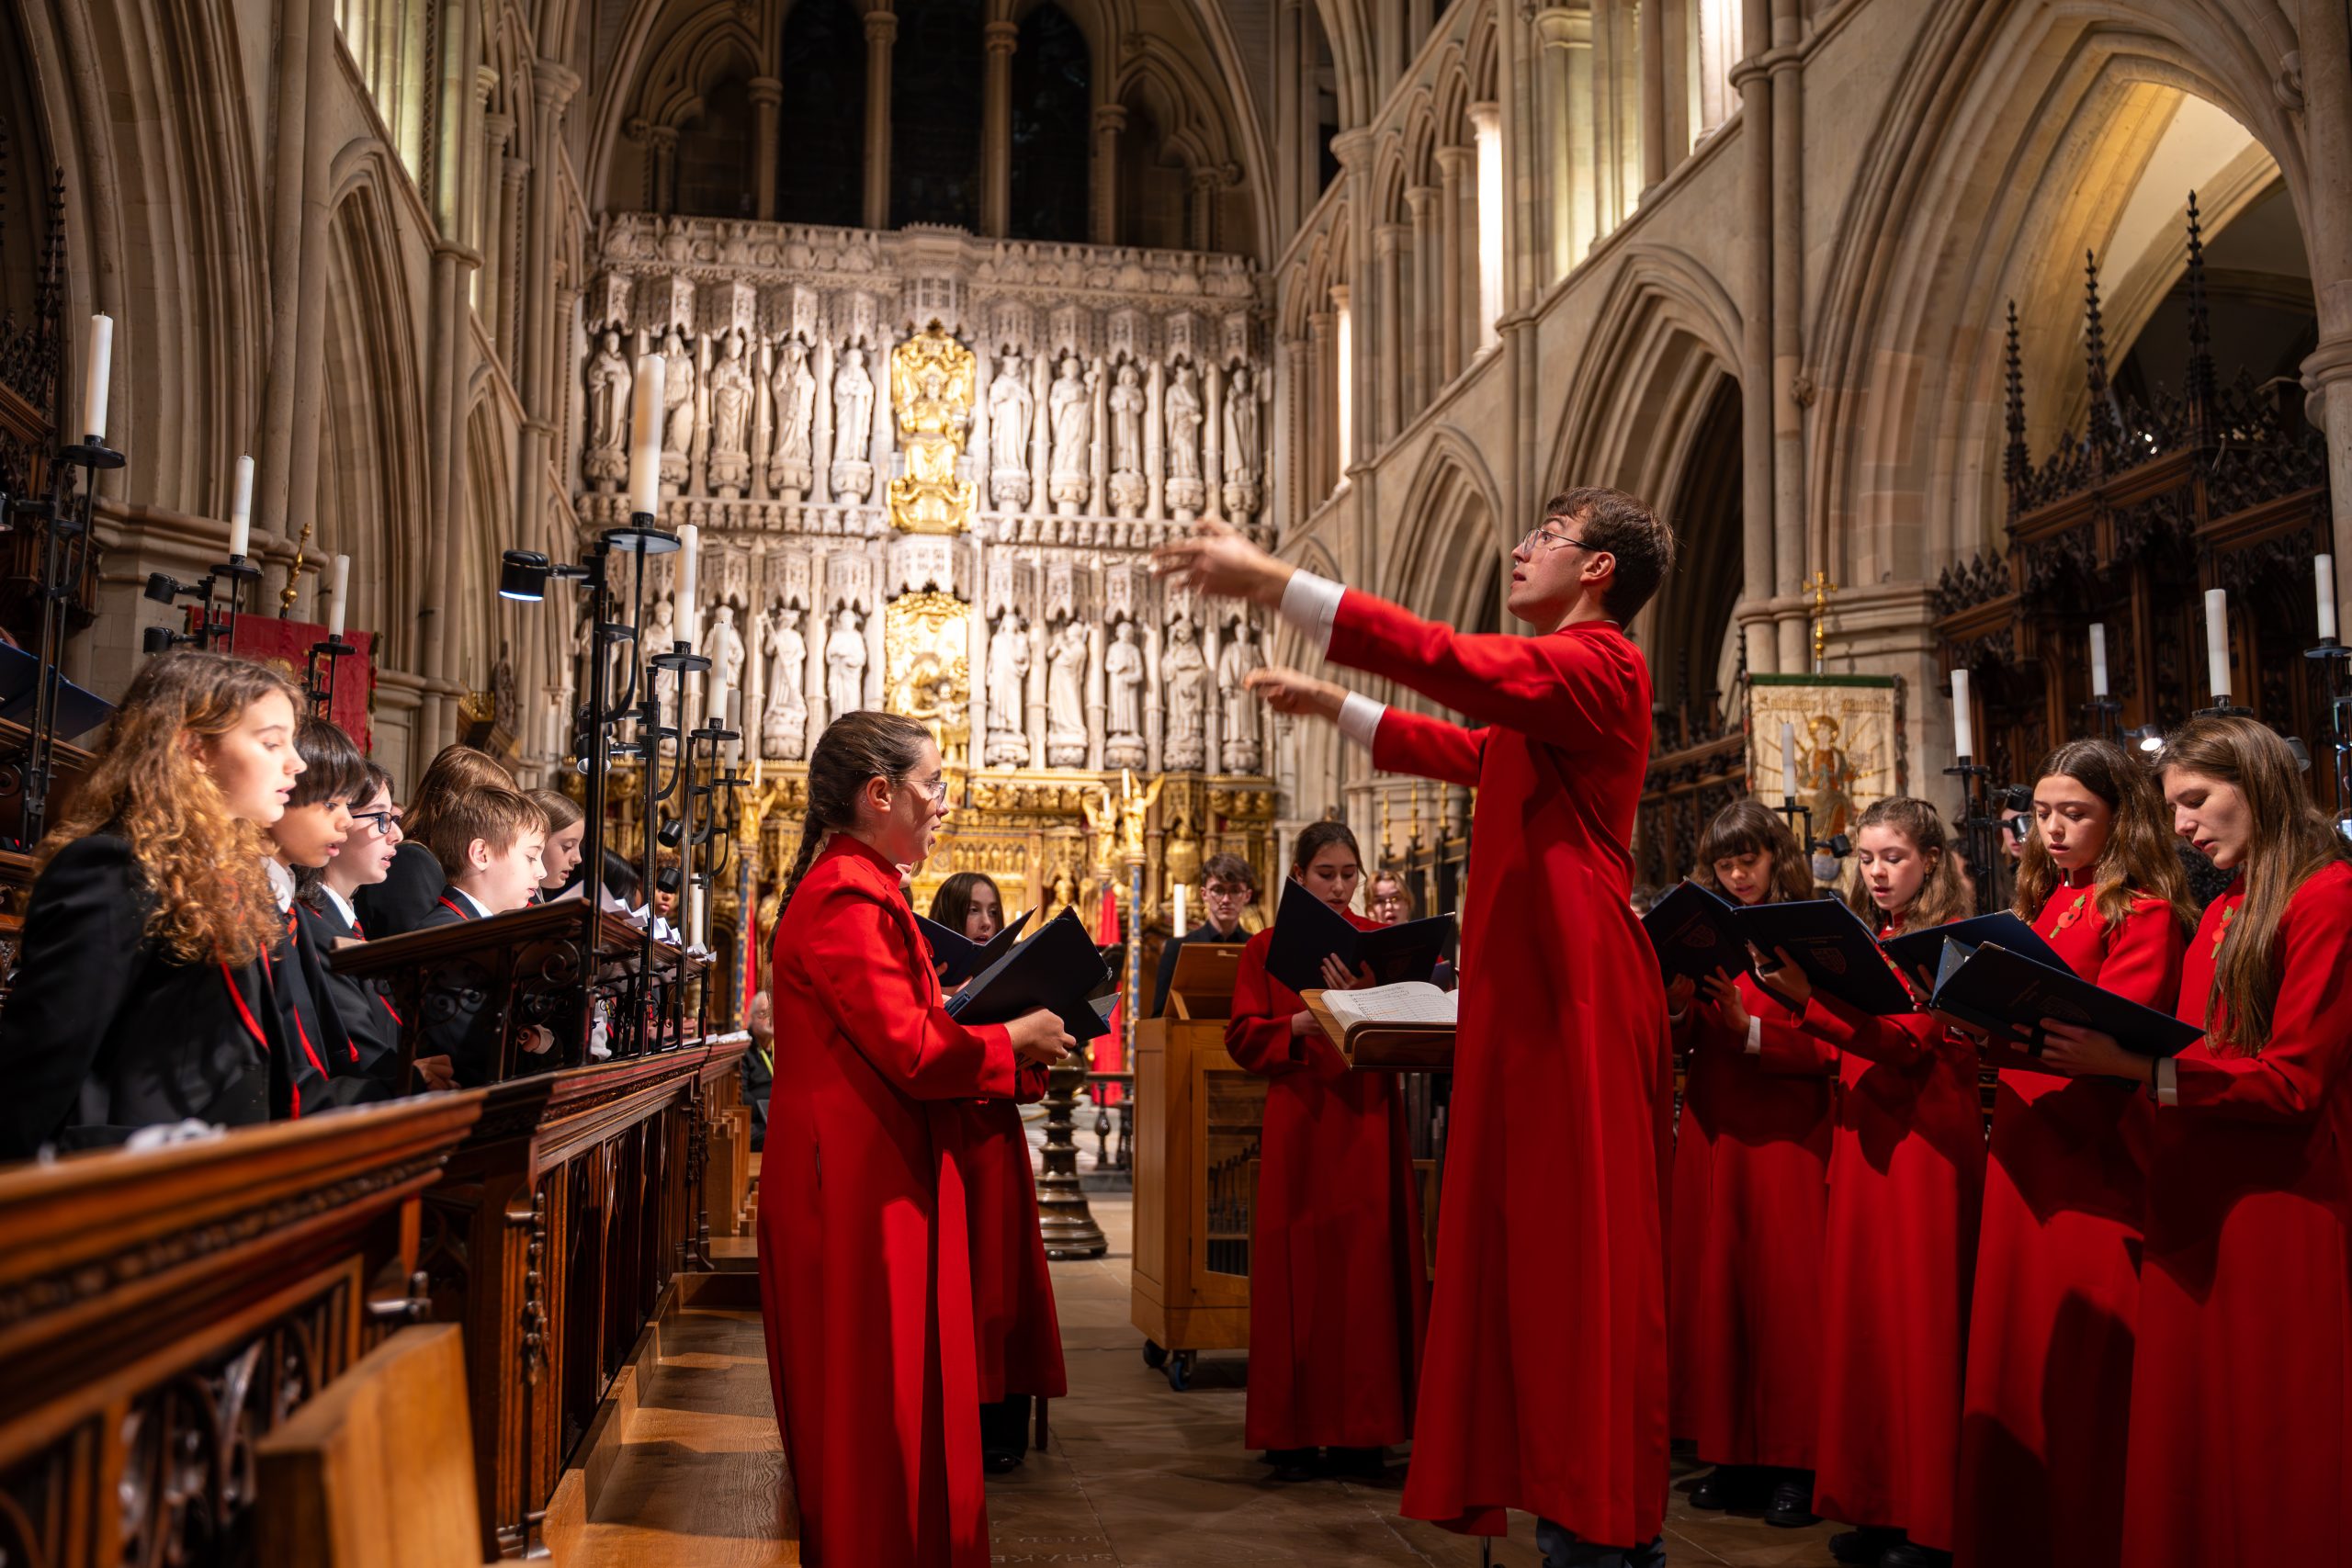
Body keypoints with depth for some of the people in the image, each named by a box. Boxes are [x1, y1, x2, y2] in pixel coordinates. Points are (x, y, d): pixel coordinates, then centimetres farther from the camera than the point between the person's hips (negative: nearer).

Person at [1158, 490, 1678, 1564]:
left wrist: (1274, 583, -24)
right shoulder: (1561, 680, 22)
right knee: (1535, 1242, 12)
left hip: (1573, 996, -10)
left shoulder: (1600, 661, -9)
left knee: (1581, 1251, -6)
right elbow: (1468, 753, 35)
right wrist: (1334, 707, 38)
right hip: (1532, 995, 10)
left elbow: (1452, 662, -23)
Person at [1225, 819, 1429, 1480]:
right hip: (1298, 1122, -1)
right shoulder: (1266, 948, 8)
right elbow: (1242, 1037, 1)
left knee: (1368, 1267, 0)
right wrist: (1302, 1024, -14)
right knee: (1297, 1269, 0)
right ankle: (1294, 1431, 8)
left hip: (1369, 1122, 1)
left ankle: (1362, 1430, 10)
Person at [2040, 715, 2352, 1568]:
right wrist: (2100, 1050, -2)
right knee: (2184, 1433, 9)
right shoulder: (2223, 913, 16)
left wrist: (2137, 1065, -23)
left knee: (2270, 1451, 2)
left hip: (2278, 1217, -7)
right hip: (2195, 1206, 7)